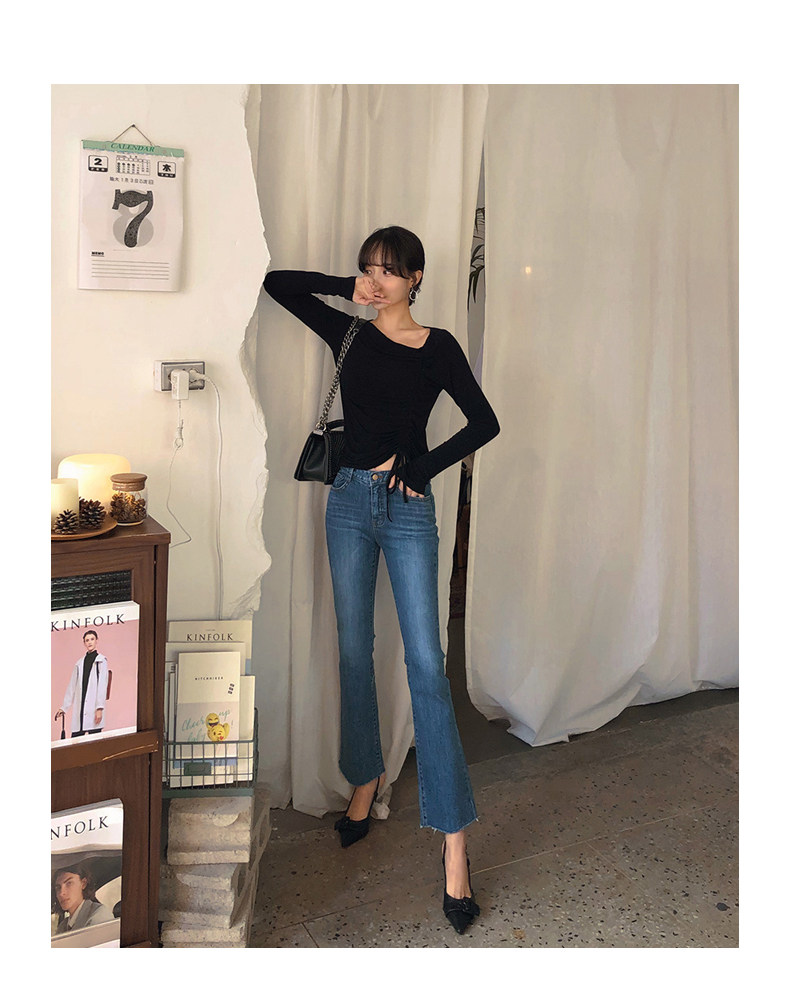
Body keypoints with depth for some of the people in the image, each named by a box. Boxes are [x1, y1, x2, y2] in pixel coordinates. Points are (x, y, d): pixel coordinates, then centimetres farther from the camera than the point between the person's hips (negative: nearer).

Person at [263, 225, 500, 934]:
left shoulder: (437, 346, 0)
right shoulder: (348, 332, 7)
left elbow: (485, 423, -2)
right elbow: (277, 282, 9)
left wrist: (420, 467, -8)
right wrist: (350, 290, 5)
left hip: (409, 508, -3)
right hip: (351, 500, 3)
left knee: (426, 666, -8)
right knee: (355, 651, 11)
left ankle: (453, 839, -4)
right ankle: (367, 779, 32)